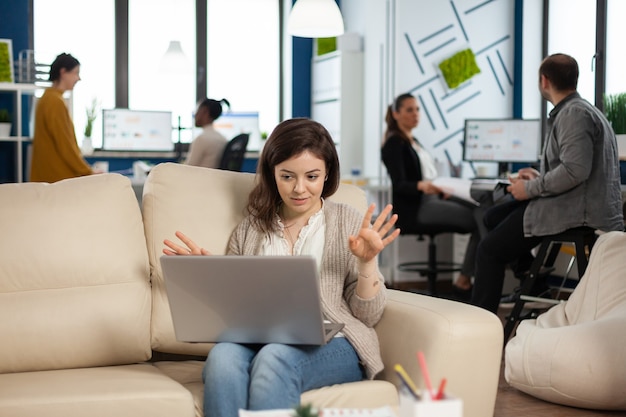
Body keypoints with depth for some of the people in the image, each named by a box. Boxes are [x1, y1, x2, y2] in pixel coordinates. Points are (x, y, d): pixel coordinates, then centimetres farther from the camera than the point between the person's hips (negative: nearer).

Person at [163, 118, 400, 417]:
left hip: (332, 345, -2)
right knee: (223, 356, -34)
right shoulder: (249, 230, 18)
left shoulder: (348, 223, 12)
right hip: (259, 341, 2)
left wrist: (367, 261, -8)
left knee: (276, 357, -37)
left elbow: (368, 315, 7)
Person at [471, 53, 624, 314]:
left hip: (578, 212, -10)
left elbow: (575, 170, -27)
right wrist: (540, 177, 12)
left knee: (489, 250, -5)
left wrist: (531, 189, -16)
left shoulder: (574, 114, -15)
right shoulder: (579, 110, 17)